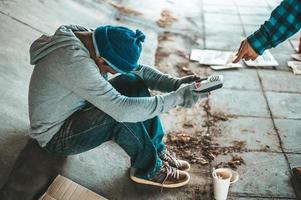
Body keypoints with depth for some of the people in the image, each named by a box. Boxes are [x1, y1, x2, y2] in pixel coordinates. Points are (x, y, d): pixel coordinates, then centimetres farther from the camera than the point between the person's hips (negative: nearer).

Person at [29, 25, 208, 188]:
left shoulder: (91, 39, -8)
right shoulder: (74, 62, -35)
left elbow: (138, 69, -3)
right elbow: (121, 110, -38)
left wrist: (176, 83, -17)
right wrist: (177, 98, -34)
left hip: (76, 113, 9)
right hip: (56, 137, -9)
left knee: (133, 82, -6)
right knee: (121, 115, -31)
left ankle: (158, 152, 2)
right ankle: (149, 170, -5)